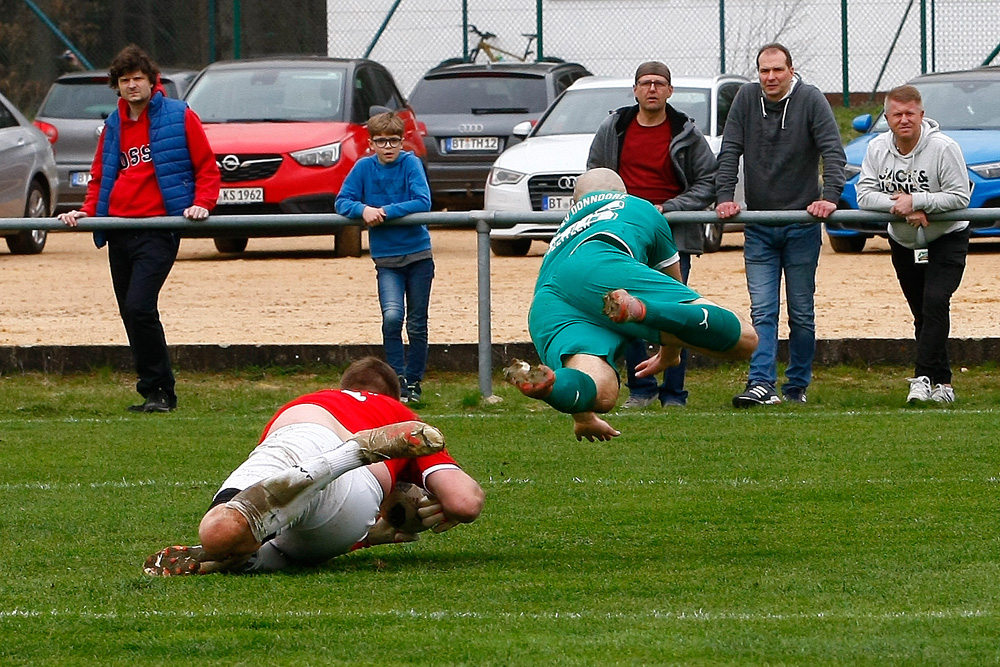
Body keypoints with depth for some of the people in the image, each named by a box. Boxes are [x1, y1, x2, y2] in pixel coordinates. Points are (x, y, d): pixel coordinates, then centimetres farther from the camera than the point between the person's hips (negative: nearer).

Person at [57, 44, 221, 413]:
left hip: (158, 229, -7)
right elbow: (100, 176, 24)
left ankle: (158, 391, -11)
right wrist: (86, 211, 8)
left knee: (139, 307, -19)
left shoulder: (178, 117, 0)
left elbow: (207, 168, 3)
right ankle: (157, 392, 15)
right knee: (131, 314, 6)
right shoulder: (113, 125, 17)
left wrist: (201, 203, -13)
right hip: (119, 229, 7)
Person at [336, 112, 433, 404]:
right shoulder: (364, 167, -2)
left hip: (418, 253, 0)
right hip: (385, 257, 0)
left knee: (417, 325, 6)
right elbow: (342, 202, -2)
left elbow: (423, 202, -16)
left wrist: (386, 211, -23)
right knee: (392, 317, -19)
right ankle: (397, 381, -12)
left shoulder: (410, 163, -7)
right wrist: (363, 209, -22)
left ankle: (413, 383, 20)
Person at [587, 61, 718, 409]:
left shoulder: (686, 134, 1)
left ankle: (673, 394, 2)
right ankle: (640, 390, 12)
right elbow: (594, 175, 20)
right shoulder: (612, 129, 8)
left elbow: (708, 182, 3)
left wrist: (668, 208, -9)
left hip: (673, 236, -3)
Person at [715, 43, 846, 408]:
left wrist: (830, 196, -25)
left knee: (801, 312, 6)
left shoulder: (810, 100, -5)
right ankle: (761, 384, -16)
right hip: (758, 227, 1)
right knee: (762, 310, -8)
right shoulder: (747, 98, 2)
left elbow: (833, 152, -11)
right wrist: (725, 197, -10)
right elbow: (729, 152, 2)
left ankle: (797, 385, 14)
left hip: (802, 225, -1)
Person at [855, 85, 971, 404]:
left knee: (935, 303, -21)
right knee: (922, 314, 7)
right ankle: (942, 384, 15)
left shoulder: (943, 148, -20)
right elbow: (865, 194, -11)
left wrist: (915, 201, -28)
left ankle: (924, 378, -24)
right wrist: (900, 206, -26)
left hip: (947, 238, -5)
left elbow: (960, 197, -22)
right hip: (903, 243, 5)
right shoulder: (877, 149, -7)